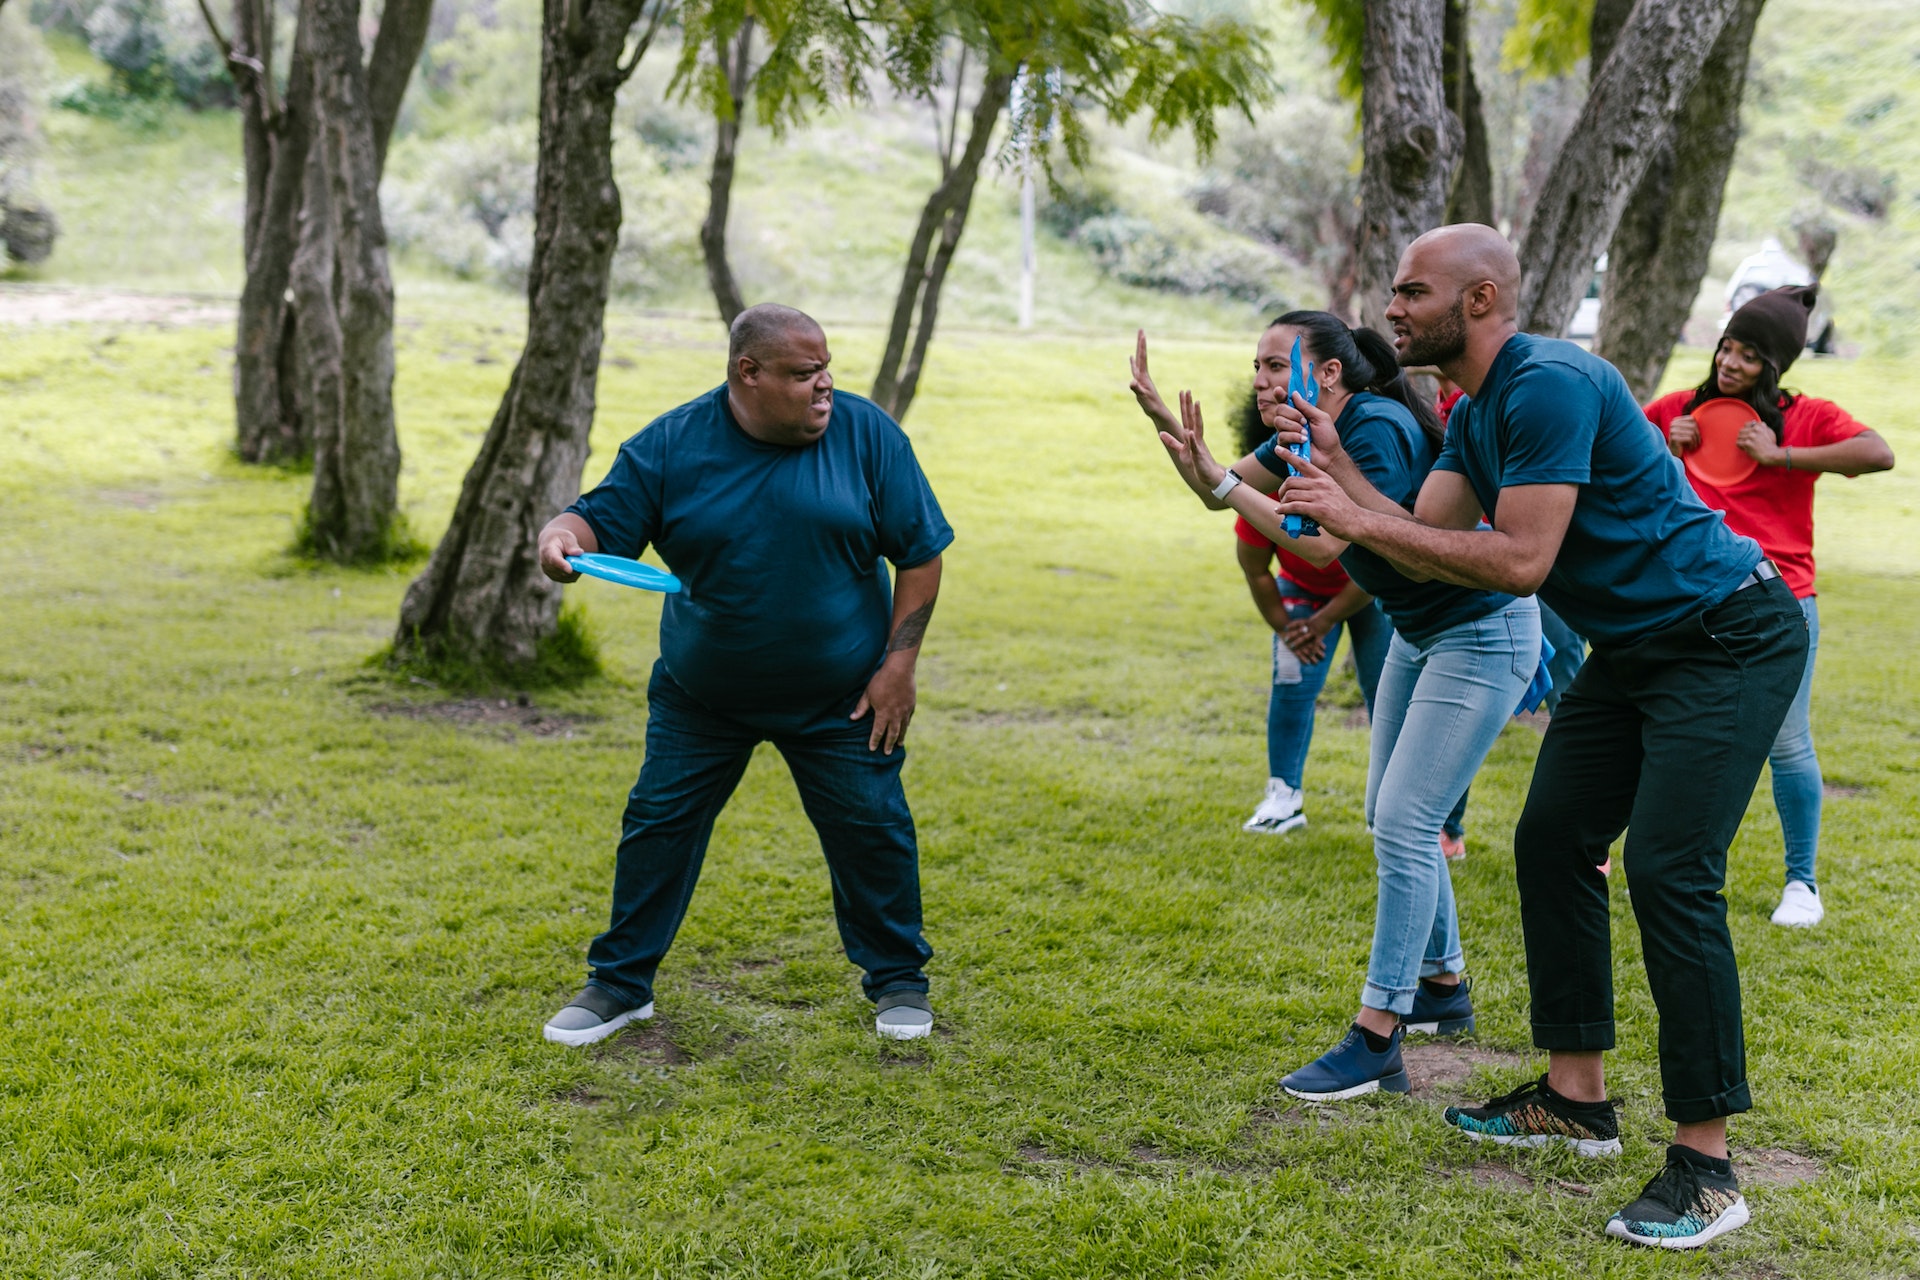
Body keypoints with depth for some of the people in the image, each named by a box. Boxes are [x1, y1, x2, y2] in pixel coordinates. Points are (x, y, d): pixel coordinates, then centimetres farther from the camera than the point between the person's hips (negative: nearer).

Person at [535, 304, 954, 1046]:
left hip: (840, 700, -1)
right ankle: (620, 985, 21)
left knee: (872, 831, 4)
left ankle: (898, 982, 25)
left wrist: (898, 664, -11)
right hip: (700, 699, 1)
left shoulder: (866, 434, -10)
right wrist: (561, 534, -31)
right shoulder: (672, 444, -9)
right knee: (657, 825, 5)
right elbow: (605, 521, -6)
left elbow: (921, 553, -6)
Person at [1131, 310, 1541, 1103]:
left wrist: (1224, 484, -32)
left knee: (1405, 822, -13)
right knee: (1391, 817, 15)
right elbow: (1221, 489, 6)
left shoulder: (1378, 429, -25)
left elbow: (1324, 544, -31)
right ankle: (1443, 986, 31)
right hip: (1418, 633, 10)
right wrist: (1163, 420, -9)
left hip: (1483, 635, -10)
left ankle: (1375, 1042, -11)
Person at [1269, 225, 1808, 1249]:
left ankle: (1705, 1164, -9)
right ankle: (1577, 1097, 20)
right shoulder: (1473, 417, 10)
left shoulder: (1550, 386, -23)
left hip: (1730, 641, -10)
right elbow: (1424, 537, 3)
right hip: (1633, 648, 10)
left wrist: (1357, 519, -25)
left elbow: (1521, 560, -28)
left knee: (1668, 873, -16)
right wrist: (1339, 467, -5)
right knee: (1551, 840, 9)